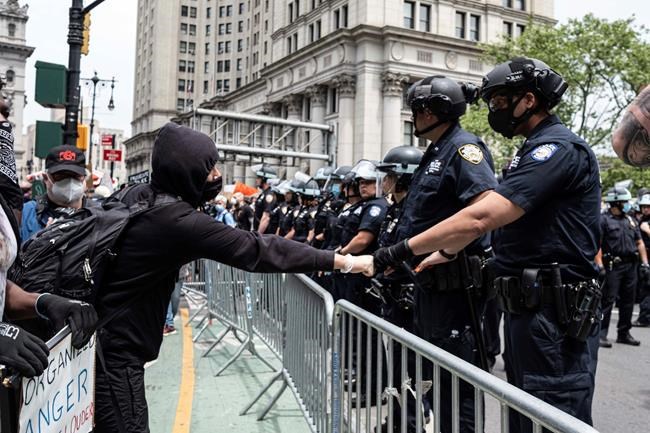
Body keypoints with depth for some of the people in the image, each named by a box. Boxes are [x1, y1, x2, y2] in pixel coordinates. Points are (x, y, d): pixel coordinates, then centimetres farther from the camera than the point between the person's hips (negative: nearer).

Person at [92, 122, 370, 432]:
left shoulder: (136, 195, 2)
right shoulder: (178, 221, -24)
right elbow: (256, 249, -24)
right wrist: (338, 261, -20)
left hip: (103, 336, 9)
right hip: (116, 348, -9)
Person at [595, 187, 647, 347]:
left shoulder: (630, 220, 16)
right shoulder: (604, 220, -5)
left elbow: (639, 243, 18)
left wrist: (645, 263, 8)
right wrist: (599, 265, -20)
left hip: (631, 266, 7)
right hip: (613, 266, -6)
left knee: (628, 301, 11)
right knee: (608, 300, -7)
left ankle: (624, 333, 21)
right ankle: (601, 334, -4)